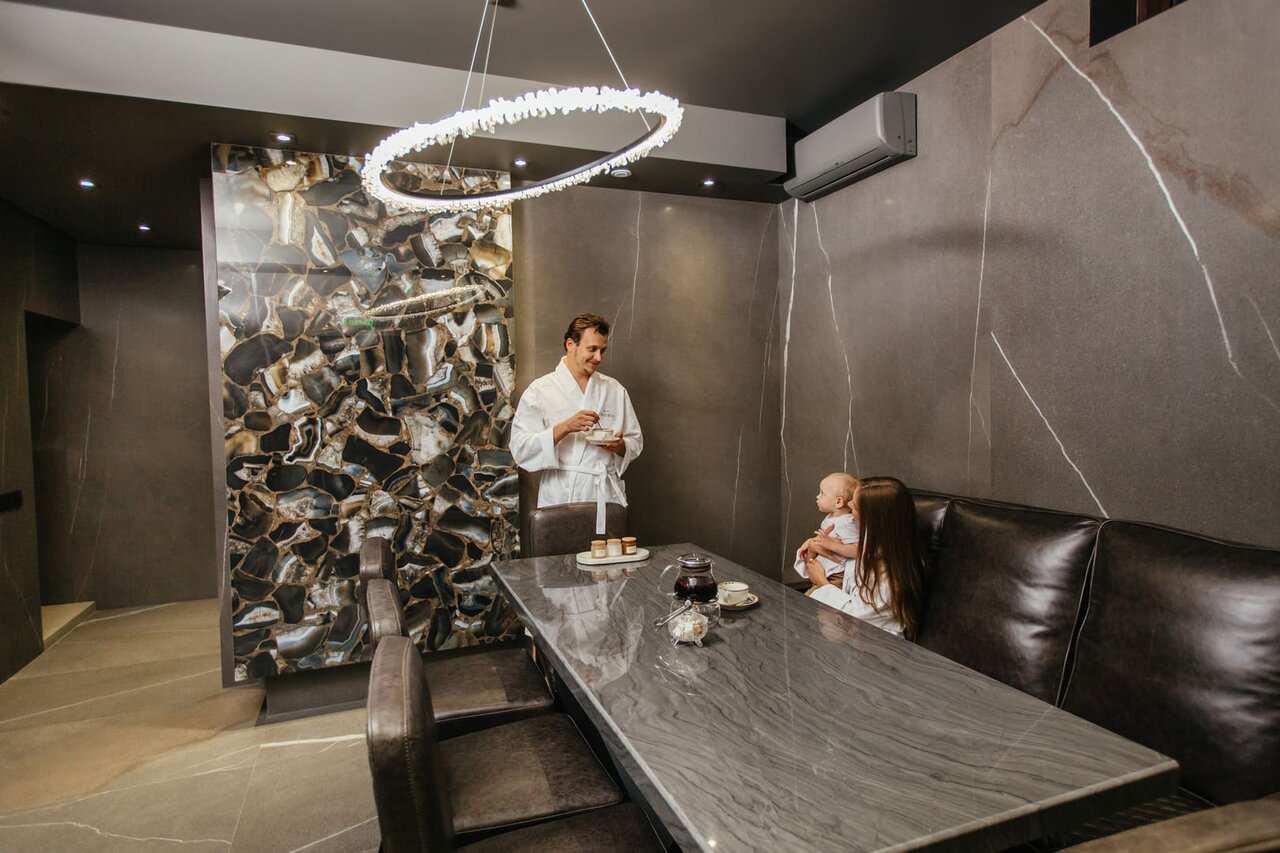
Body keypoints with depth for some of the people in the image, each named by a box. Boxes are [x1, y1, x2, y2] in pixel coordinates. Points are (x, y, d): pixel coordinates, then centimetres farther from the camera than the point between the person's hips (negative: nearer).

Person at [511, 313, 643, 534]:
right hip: (561, 499, -2)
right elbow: (521, 450, -6)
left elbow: (635, 442, 17)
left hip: (607, 499, 3)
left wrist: (620, 446, -5)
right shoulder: (540, 390, 2)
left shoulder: (614, 390, 13)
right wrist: (565, 428, -18)